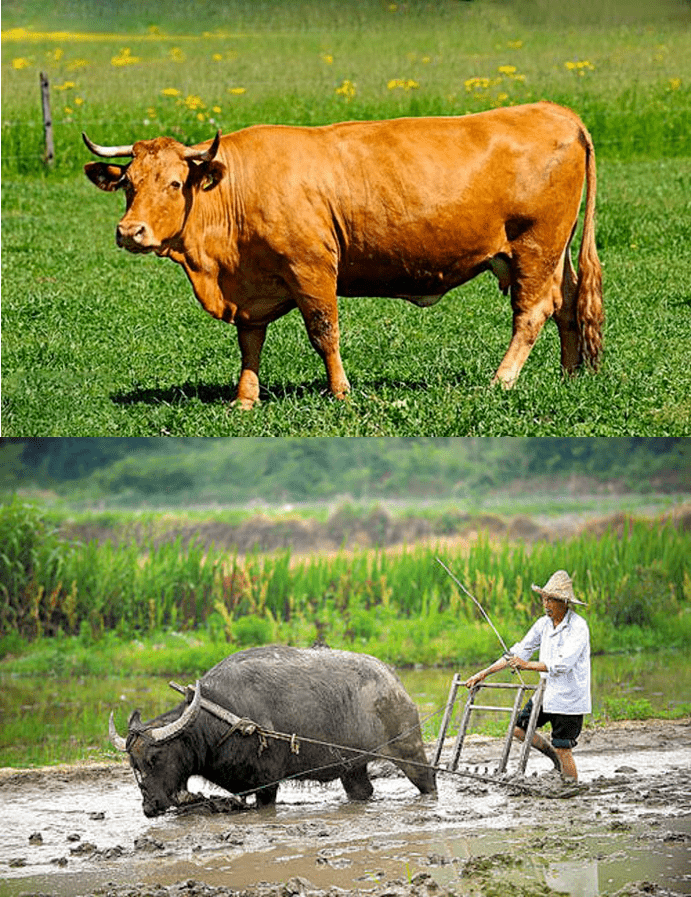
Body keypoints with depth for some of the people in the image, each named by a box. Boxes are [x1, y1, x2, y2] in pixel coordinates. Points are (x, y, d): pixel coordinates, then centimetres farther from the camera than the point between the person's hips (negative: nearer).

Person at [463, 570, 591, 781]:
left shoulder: (578, 627, -19)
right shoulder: (544, 624, 4)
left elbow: (563, 664, -30)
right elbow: (518, 652, 7)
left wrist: (528, 665, -36)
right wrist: (484, 674, 2)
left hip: (569, 698, -7)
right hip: (548, 692, 7)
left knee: (563, 749, -5)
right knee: (519, 728, 6)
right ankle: (554, 756, 25)